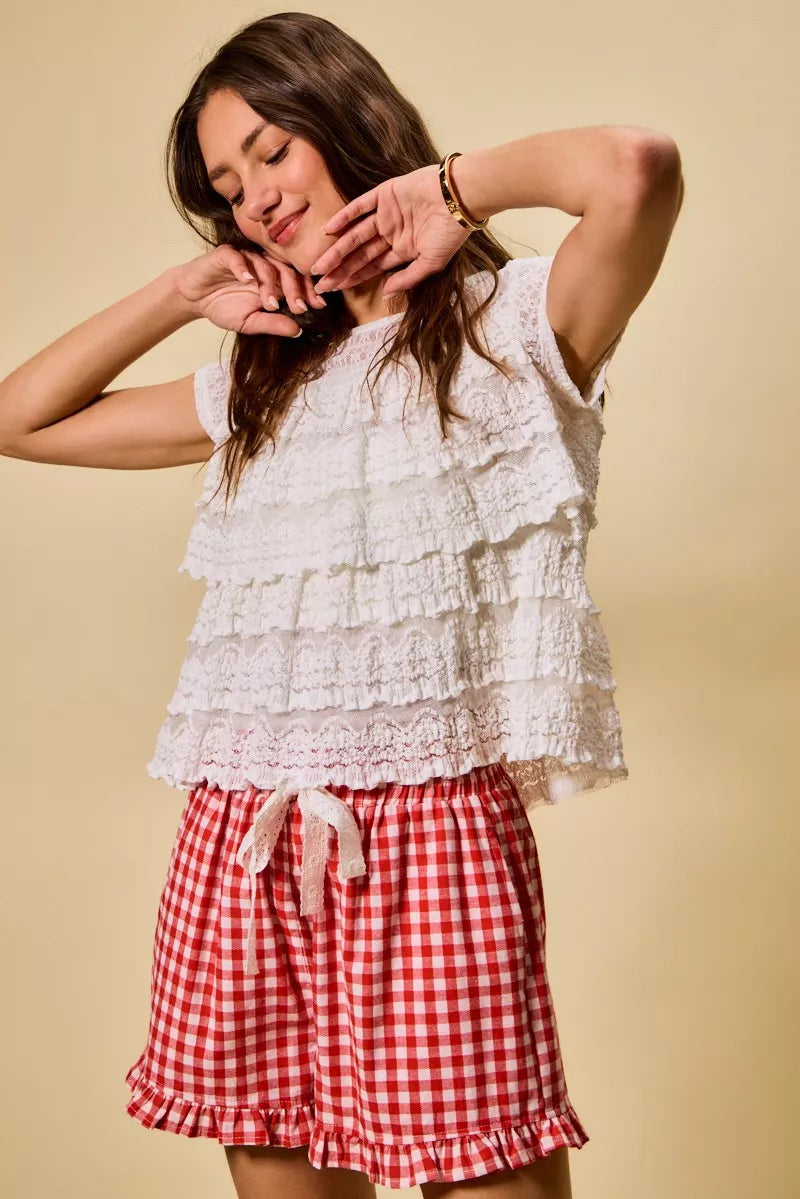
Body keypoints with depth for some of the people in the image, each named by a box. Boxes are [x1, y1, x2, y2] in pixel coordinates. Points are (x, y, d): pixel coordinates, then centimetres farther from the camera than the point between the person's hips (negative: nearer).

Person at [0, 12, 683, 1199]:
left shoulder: (515, 323, 3)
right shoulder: (257, 389, 19)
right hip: (239, 835, 5)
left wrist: (451, 187, -1)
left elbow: (637, 167, -18)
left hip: (430, 822, -5)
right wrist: (180, 293, 16)